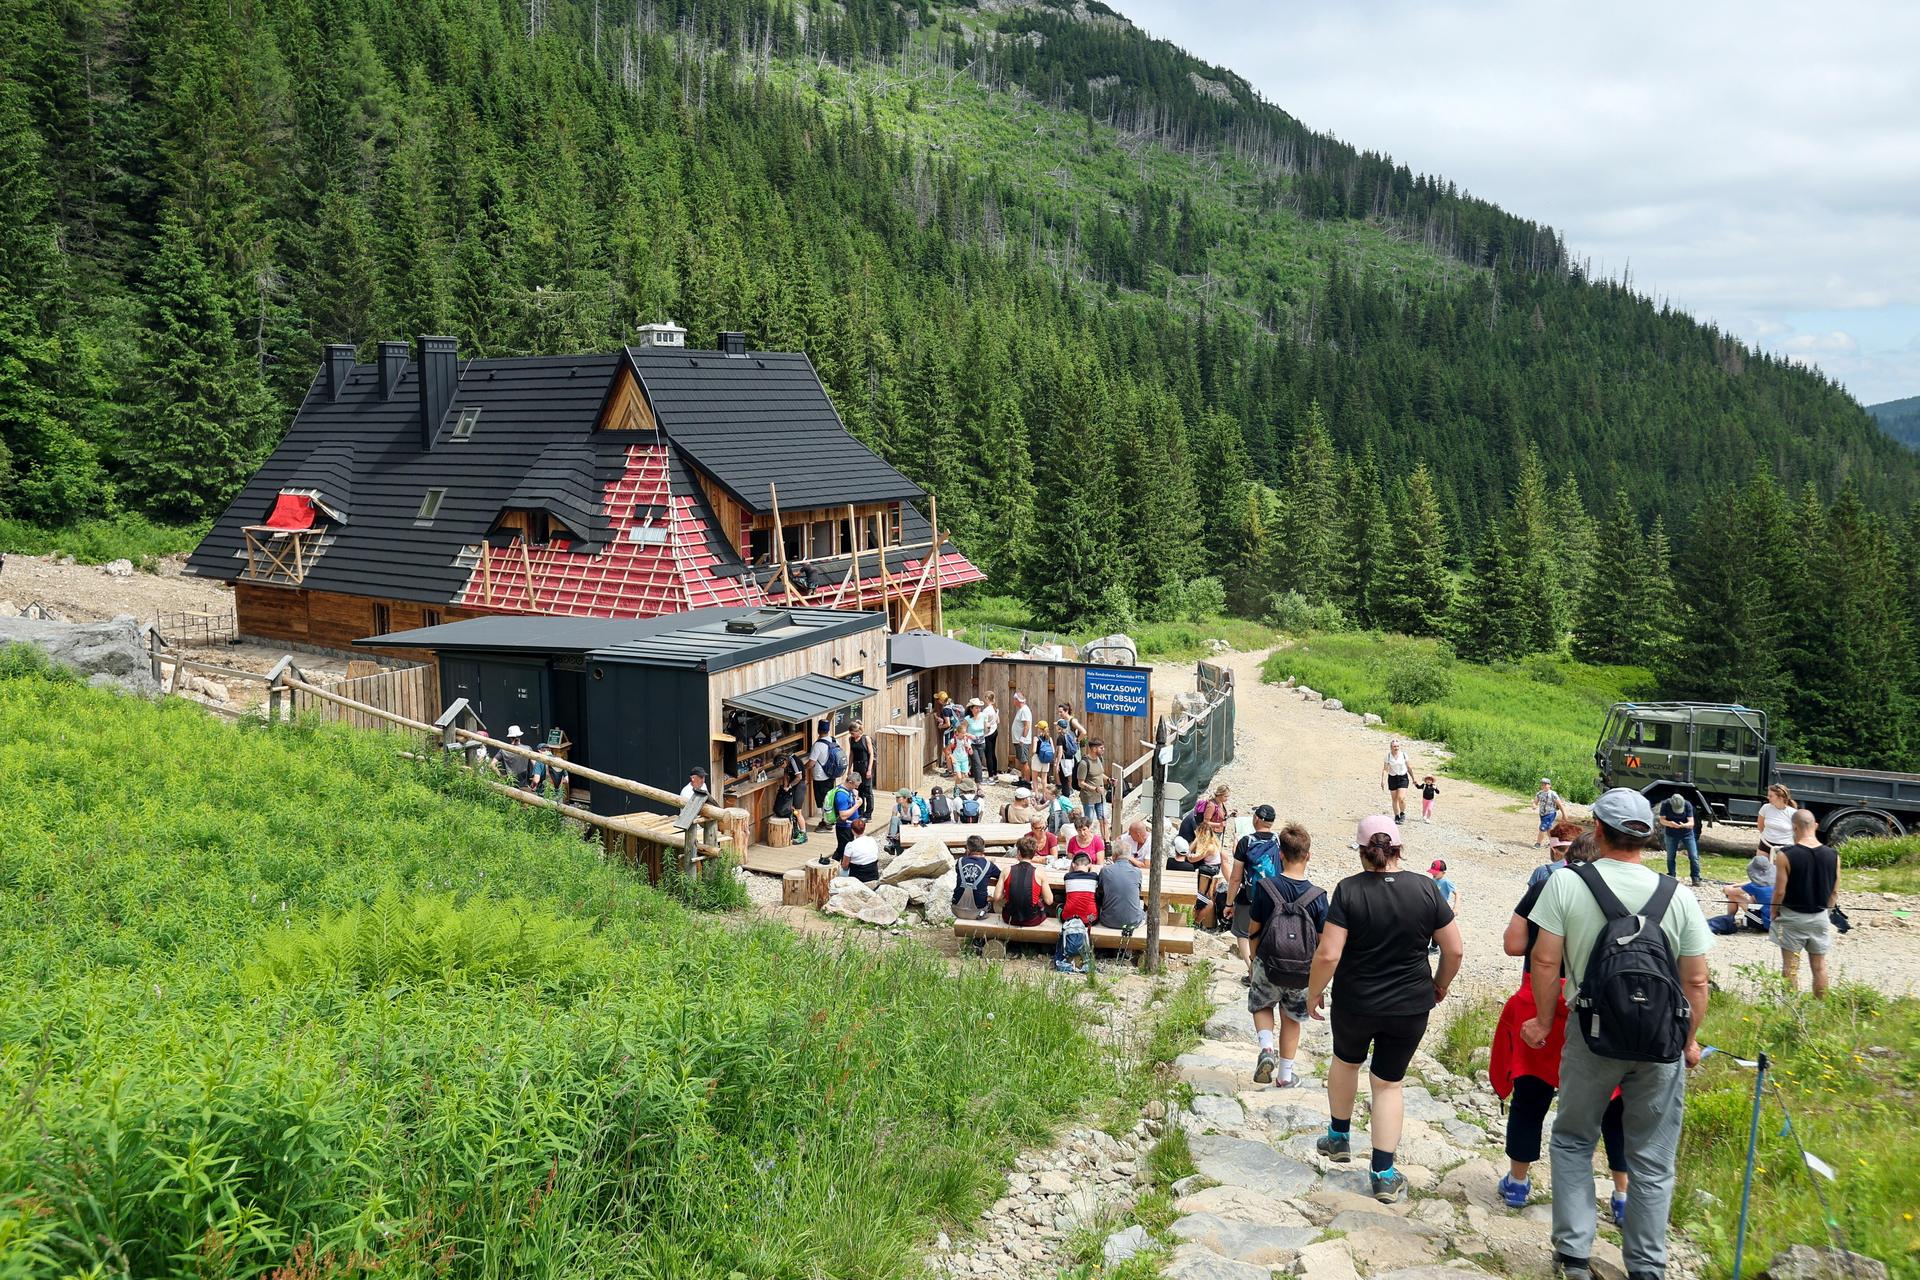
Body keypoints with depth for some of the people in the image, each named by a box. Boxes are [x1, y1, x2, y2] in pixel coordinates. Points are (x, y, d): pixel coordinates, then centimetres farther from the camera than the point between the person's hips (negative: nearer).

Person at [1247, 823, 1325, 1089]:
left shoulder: (1266, 888, -15)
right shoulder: (1317, 896, -15)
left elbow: (1253, 932, -5)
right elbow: (1323, 943, -8)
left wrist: (1256, 960, 13)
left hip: (1268, 967, -1)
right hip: (1304, 973, 1)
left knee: (1261, 1006, 26)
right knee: (1292, 1020, 21)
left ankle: (1267, 1047, 0)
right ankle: (1284, 1076, 29)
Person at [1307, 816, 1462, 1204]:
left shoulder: (1349, 890, -15)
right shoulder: (1424, 888, -9)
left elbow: (1328, 955, -18)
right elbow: (1454, 950, -4)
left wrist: (1314, 993, -2)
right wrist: (1440, 983, 14)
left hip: (1354, 1004, -1)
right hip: (1410, 1009, 1)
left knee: (1346, 1060, 26)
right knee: (1389, 1082, 13)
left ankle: (1339, 1137, 41)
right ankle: (1383, 1174, 10)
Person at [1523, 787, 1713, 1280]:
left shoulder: (1566, 882, -10)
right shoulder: (1677, 896, -4)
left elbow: (1545, 961, -9)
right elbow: (1696, 982, 0)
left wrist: (1544, 1022, 5)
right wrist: (1690, 1041, 14)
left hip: (1591, 1036, -1)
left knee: (1572, 1142, 17)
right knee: (1652, 1161, 12)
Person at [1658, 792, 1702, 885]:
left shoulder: (1688, 805, -21)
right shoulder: (1665, 804, -19)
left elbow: (1691, 823, -22)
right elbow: (1662, 820, -14)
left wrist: (1683, 825, -45)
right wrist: (1669, 823, -37)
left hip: (1687, 833, -1)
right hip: (1671, 834, 1)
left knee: (1694, 856, -6)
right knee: (1670, 857, 6)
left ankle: (1696, 878, 3)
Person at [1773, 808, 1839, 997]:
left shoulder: (1786, 855, -18)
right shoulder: (1832, 855, -5)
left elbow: (1780, 891, -15)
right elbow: (1835, 892, 3)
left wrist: (1774, 913, 1)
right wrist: (1826, 911, 18)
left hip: (1792, 917, -4)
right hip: (1820, 917, 4)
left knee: (1791, 966, 5)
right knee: (1819, 965, 14)